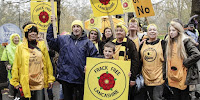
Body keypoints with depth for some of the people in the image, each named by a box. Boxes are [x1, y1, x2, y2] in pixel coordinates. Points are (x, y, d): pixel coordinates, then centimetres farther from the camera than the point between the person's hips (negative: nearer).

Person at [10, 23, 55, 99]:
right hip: (26, 83, -1)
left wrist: (50, 79, 5)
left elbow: (48, 63, 7)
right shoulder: (21, 47, 2)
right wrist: (15, 81, 2)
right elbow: (16, 66, 4)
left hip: (40, 82, 1)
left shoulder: (42, 46, 6)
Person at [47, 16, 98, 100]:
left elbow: (95, 57, 3)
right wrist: (52, 25, 6)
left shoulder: (87, 42, 3)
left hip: (80, 77, -1)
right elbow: (50, 40, 11)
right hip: (66, 76, 2)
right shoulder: (64, 39, 9)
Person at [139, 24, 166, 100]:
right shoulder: (143, 45, 10)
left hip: (158, 78, -4)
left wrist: (165, 74, -6)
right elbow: (139, 61, 15)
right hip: (146, 78, 4)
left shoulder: (162, 44, 0)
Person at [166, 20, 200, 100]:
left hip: (183, 76, -6)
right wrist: (168, 74, 11)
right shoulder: (170, 43, 14)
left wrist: (185, 63, -14)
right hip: (172, 76, 6)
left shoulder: (185, 41, -8)